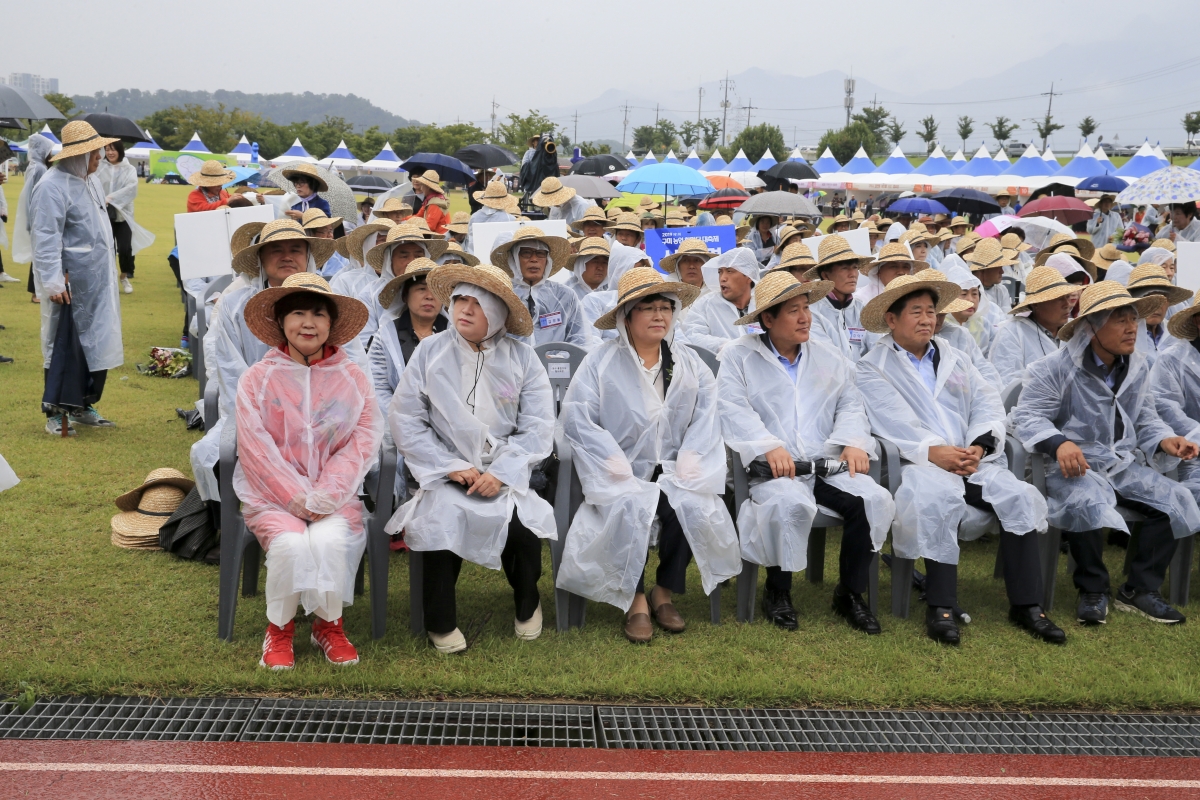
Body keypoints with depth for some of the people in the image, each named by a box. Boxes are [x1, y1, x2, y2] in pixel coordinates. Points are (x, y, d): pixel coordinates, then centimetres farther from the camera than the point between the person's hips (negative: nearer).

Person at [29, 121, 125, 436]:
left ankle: (84, 406, 24)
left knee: (99, 346, 12)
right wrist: (52, 281, -25)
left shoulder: (90, 180, 14)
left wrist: (110, 270, 24)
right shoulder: (53, 186, -15)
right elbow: (45, 239, -20)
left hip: (99, 283, 9)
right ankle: (55, 413, 11)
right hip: (70, 285, -9)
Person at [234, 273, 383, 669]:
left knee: (329, 539, -29)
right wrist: (298, 498, -15)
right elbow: (256, 448, -5)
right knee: (290, 543, -29)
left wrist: (325, 496, -15)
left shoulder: (352, 378, 6)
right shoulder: (257, 379, 2)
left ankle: (329, 625, -2)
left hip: (334, 493, 1)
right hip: (272, 492, -1)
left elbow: (364, 440, -3)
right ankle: (279, 627, -1)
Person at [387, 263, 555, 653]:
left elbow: (537, 428, -2)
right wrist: (451, 467, -11)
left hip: (504, 471, 0)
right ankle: (440, 622, -5)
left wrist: (501, 473, -16)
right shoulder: (430, 352, 1)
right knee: (441, 518, -29)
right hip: (445, 471, 0)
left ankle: (527, 604, 8)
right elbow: (405, 419, -2)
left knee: (521, 524, -26)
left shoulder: (522, 358, 2)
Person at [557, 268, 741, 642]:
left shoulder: (689, 362, 12)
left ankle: (665, 593, -4)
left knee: (692, 506, -27)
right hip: (623, 474, -2)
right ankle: (635, 600, -12)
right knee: (630, 509, -33)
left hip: (674, 470, 3)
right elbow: (576, 418, -8)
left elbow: (707, 412, 5)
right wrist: (614, 463, -18)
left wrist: (692, 456, -10)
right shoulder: (601, 363, -1)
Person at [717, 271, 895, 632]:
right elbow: (733, 409, -7)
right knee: (790, 502, -36)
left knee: (875, 498, -21)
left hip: (828, 466, 4)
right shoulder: (739, 355, 6)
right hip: (773, 468, -4)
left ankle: (850, 593, -1)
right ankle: (777, 592, -10)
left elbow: (850, 405, 15)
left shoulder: (829, 358, 21)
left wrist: (854, 441, -7)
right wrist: (770, 446, -21)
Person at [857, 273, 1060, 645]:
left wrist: (978, 445, -8)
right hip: (917, 463, -5)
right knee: (940, 495, -36)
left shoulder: (954, 359, 26)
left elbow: (988, 403, 12)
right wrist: (933, 450, -22)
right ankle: (940, 607, -27)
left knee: (1021, 495, -20)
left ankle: (1026, 605, -11)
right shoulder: (873, 367, 8)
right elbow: (892, 422, -8)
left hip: (971, 462, 5)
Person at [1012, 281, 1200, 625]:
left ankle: (1140, 590, 2)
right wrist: (1059, 443, -33)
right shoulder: (1056, 368, -10)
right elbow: (1027, 416, -14)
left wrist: (1164, 440, -5)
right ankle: (1093, 591, -12)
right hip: (1076, 465, -6)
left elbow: (1144, 418, 18)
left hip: (1124, 464, 7)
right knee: (1087, 503, -37)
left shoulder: (1138, 367, 11)